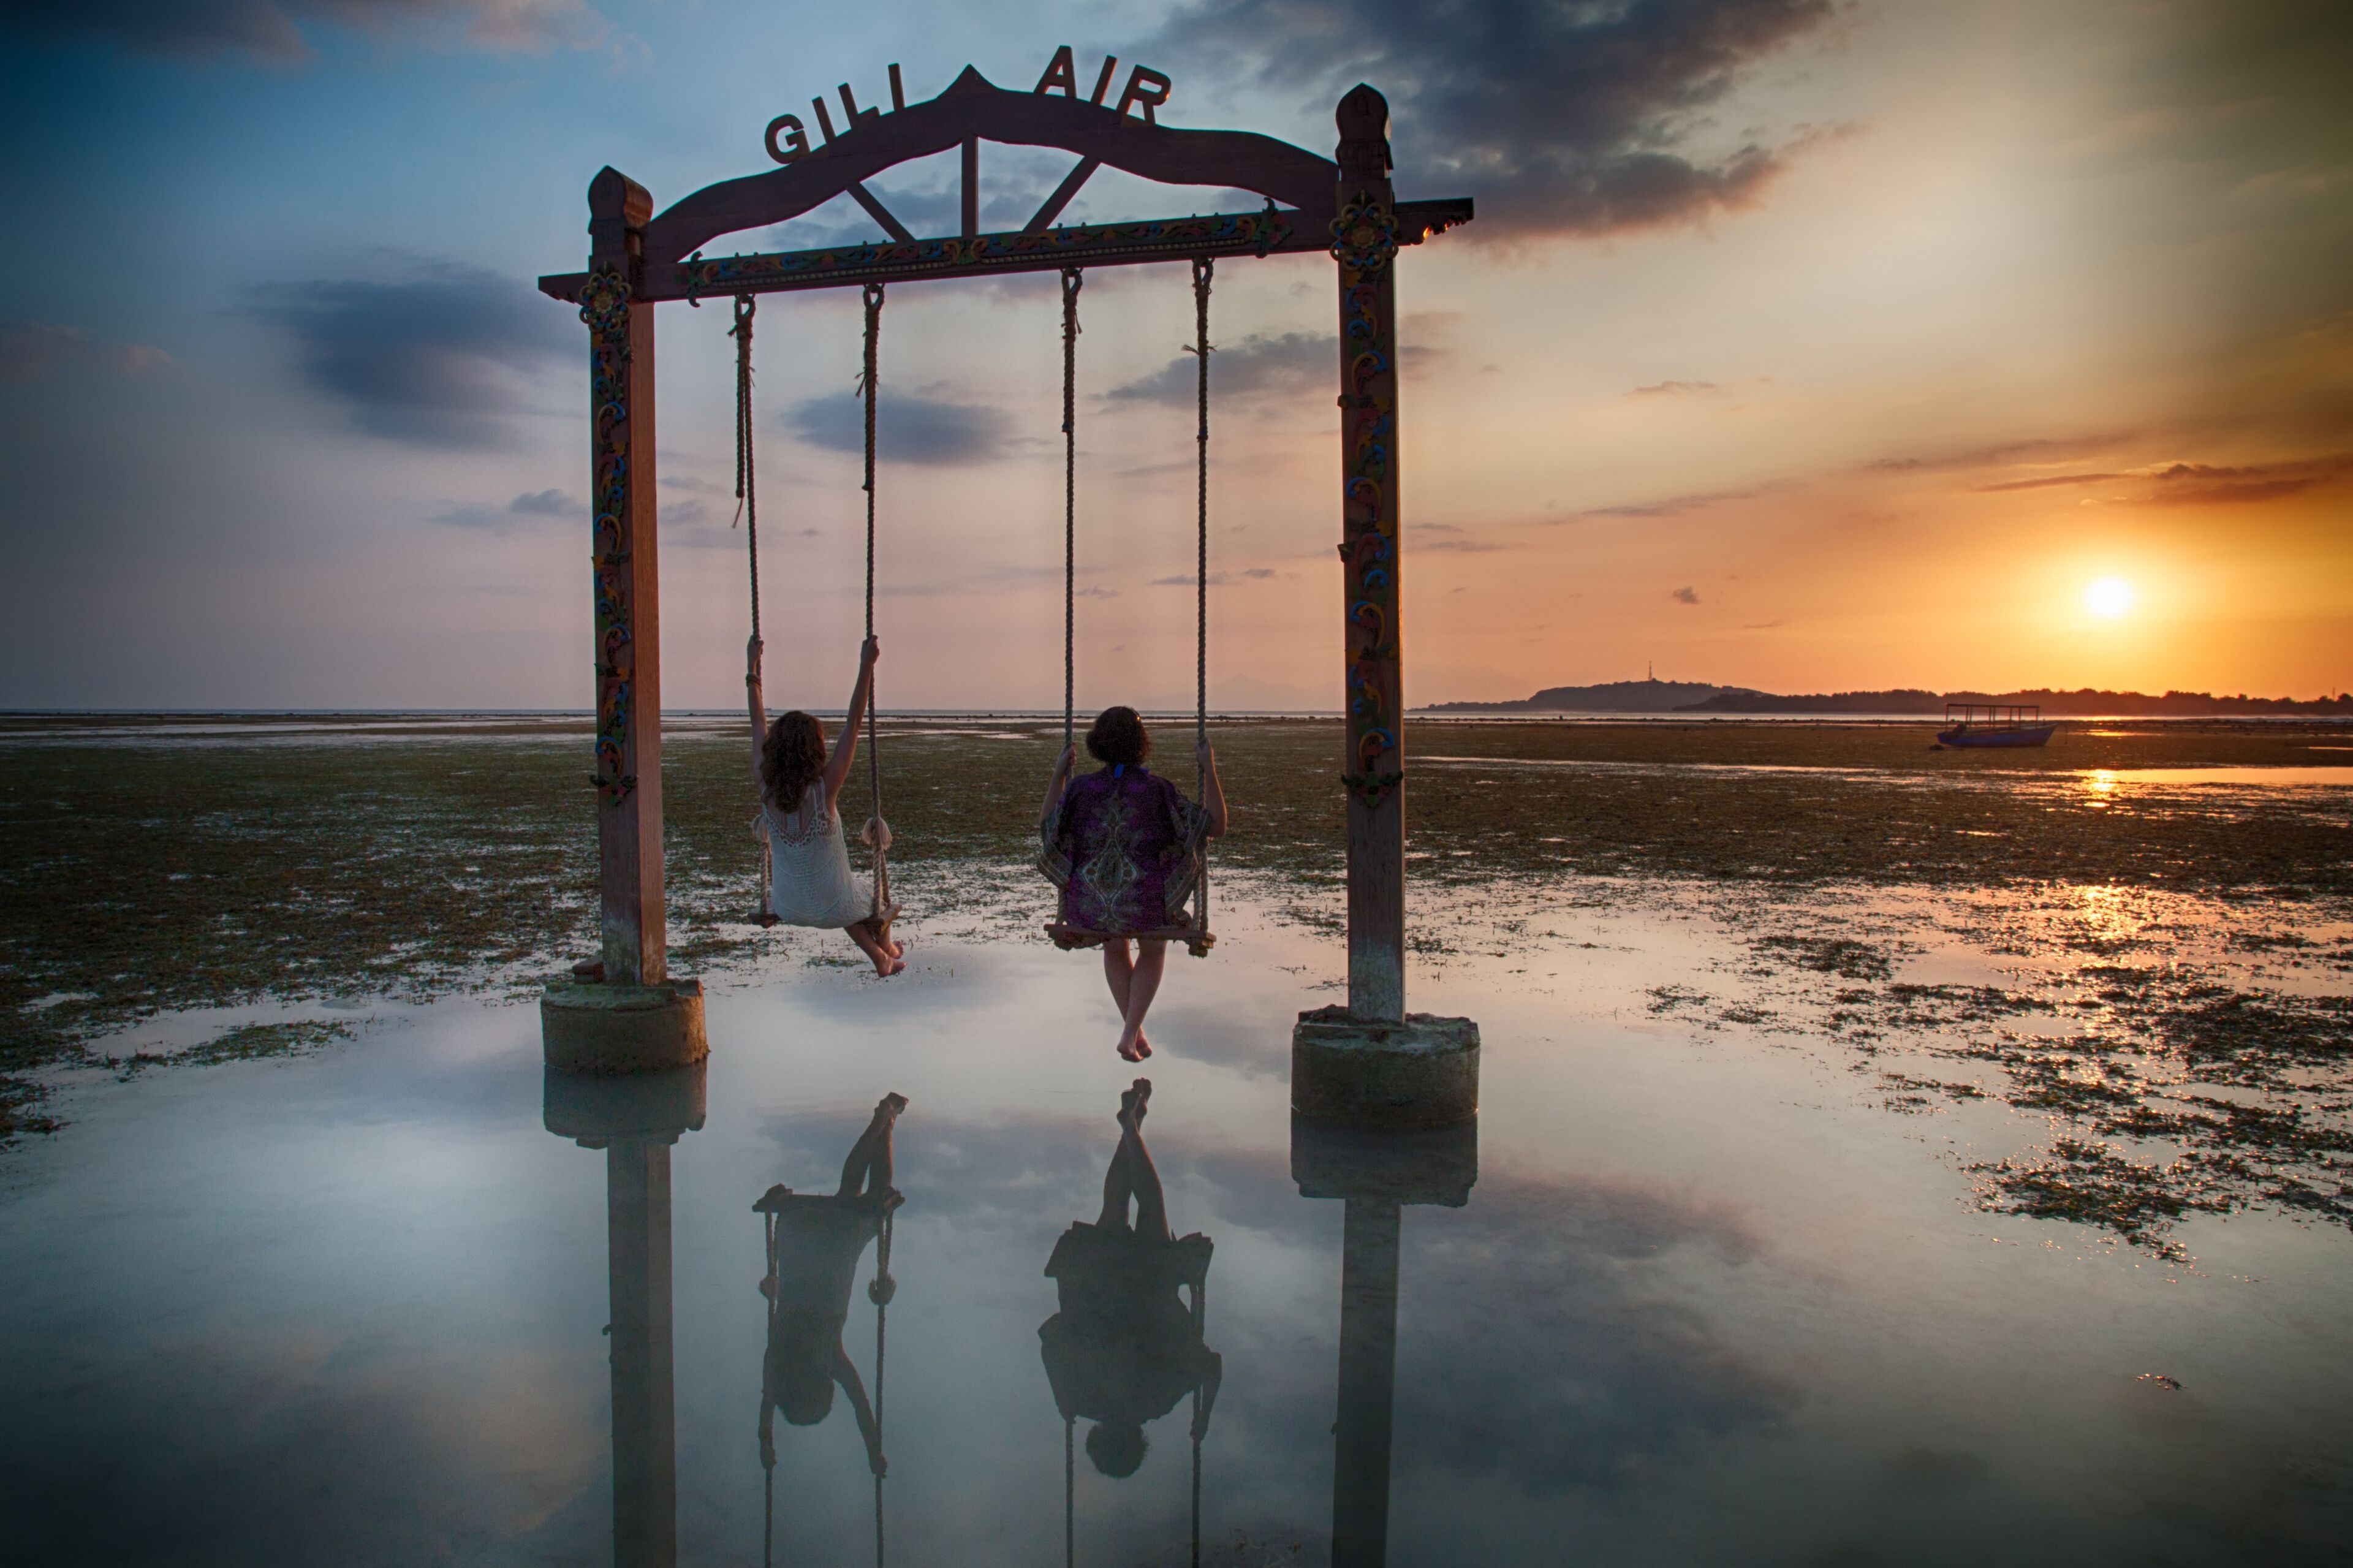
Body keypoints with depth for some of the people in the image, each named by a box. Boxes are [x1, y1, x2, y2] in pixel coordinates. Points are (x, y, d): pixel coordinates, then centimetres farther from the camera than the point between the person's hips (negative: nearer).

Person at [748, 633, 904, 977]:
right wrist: (866, 666, -19)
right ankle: (888, 950, 59)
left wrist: (752, 667, 6)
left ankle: (881, 960, 54)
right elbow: (853, 723, -24)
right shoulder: (824, 788, -28)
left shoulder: (766, 787, -17)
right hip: (830, 908, -4)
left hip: (789, 907, 4)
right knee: (874, 901, 32)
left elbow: (759, 725, -5)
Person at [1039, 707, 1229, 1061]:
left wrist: (1058, 773, 18)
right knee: (1154, 948, 35)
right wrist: (1210, 768, 2)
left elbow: (1048, 829, 12)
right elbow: (1216, 825, -5)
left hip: (1091, 909, 2)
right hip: (1144, 907, -2)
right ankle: (1130, 1034, 25)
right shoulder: (1158, 791, -12)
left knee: (1115, 947, 39)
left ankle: (1135, 1030, 45)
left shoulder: (1080, 787, -6)